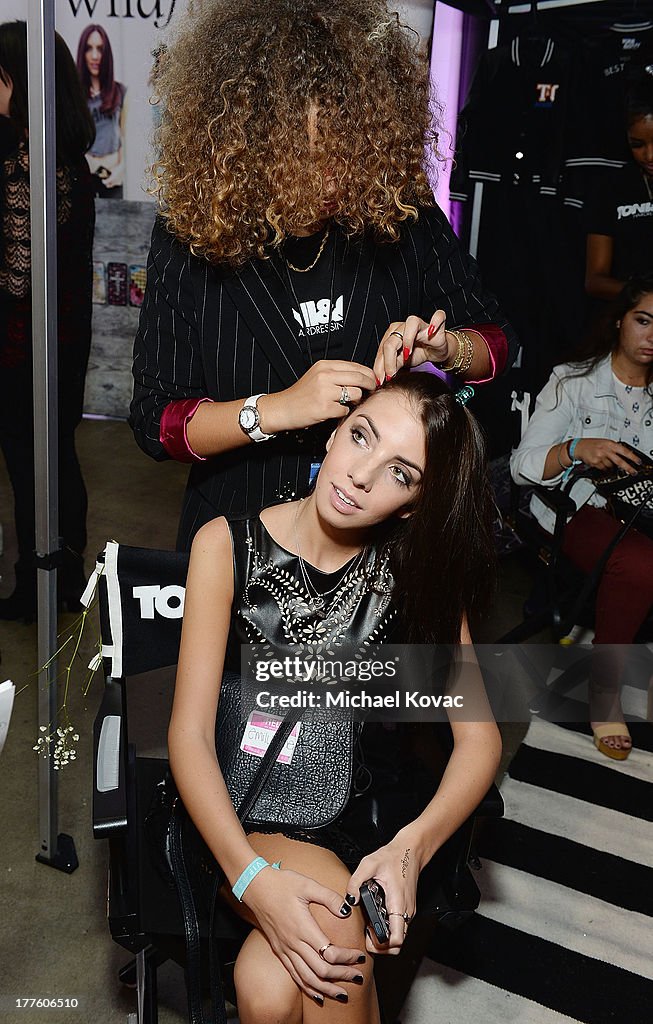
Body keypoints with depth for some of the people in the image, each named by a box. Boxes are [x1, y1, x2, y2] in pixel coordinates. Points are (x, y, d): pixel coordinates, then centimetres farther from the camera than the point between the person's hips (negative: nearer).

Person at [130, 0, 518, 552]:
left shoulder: (406, 214, -12)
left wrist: (447, 347, -22)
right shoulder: (190, 236, -16)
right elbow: (155, 422, -15)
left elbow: (498, 341, 0)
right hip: (241, 525, -1)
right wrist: (272, 411, -30)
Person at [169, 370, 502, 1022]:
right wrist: (252, 876, -30)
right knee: (333, 921, -29)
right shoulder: (228, 545, -10)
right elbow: (190, 732, -15)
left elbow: (479, 735, -8)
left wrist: (412, 846, -26)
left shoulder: (416, 569, -4)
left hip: (357, 811, 1)